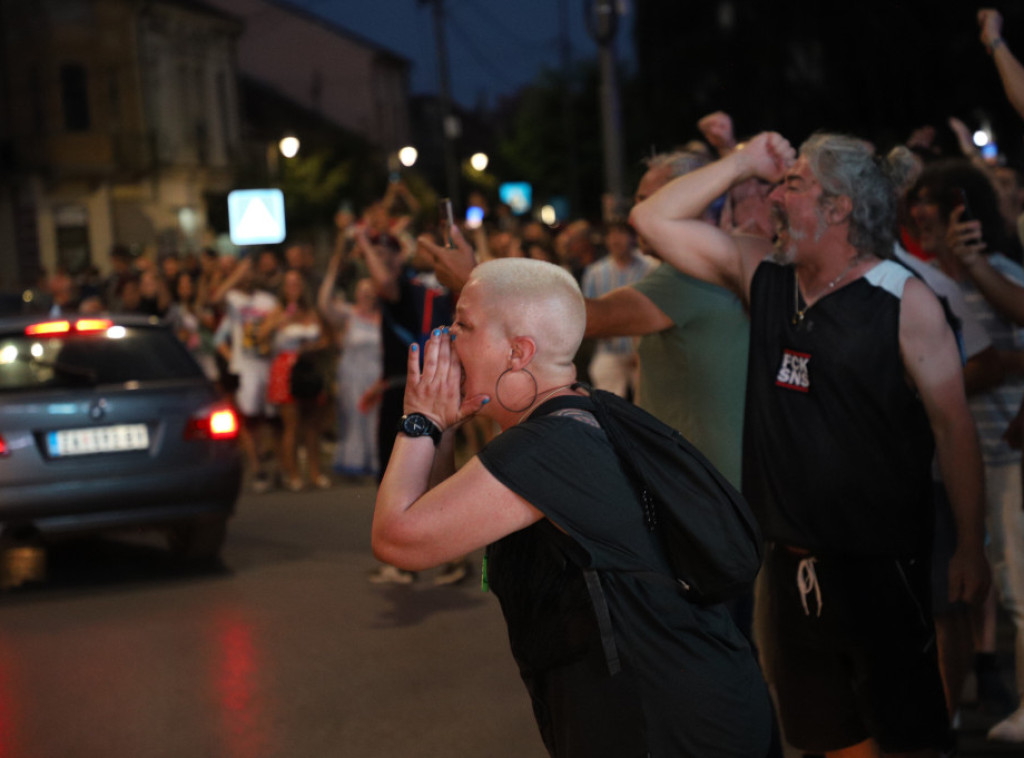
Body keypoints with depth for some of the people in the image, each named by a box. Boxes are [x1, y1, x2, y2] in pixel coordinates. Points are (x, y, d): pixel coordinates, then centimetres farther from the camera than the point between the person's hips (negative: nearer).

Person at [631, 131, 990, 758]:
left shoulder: (904, 300, -11)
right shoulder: (762, 274, 5)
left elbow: (954, 427, -10)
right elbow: (654, 218, 7)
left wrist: (971, 547, -11)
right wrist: (742, 163, -1)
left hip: (880, 560, -5)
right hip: (791, 561, 6)